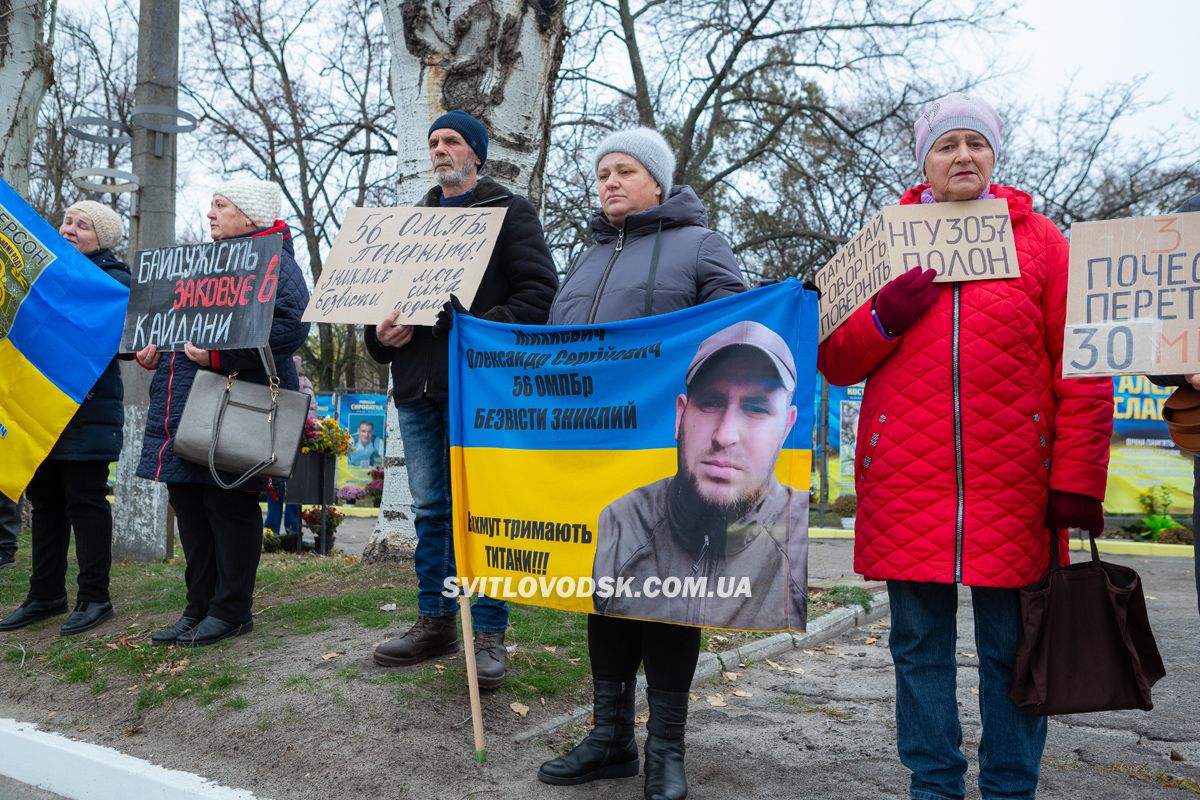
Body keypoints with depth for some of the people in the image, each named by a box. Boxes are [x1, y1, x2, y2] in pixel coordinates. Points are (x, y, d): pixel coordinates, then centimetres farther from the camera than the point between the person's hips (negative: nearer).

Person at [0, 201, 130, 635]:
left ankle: (94, 597, 7)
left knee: (86, 501, -2)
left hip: (87, 412, -7)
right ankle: (46, 594, 23)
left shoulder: (113, 280, -3)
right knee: (44, 500, 13)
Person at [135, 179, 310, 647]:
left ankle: (231, 611, 11)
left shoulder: (273, 261, -7)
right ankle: (199, 607, 22)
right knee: (188, 504, 11)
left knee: (229, 506, -2)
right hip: (185, 409, 9)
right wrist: (157, 350, 11)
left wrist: (220, 353, -26)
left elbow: (290, 327, -22)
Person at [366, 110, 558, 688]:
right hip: (416, 386, 6)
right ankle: (434, 623, 21)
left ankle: (490, 633, 5)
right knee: (430, 509, 11)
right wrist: (381, 332, 1)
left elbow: (541, 291, -6)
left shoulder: (509, 211, 4)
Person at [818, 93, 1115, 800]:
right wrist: (884, 319, -9)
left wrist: (1077, 481, -4)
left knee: (1012, 649, 6)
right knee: (920, 647, 8)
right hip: (906, 482, 1)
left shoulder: (1040, 240, 8)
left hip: (1012, 486, -1)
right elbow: (835, 363, 10)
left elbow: (1083, 370, 3)